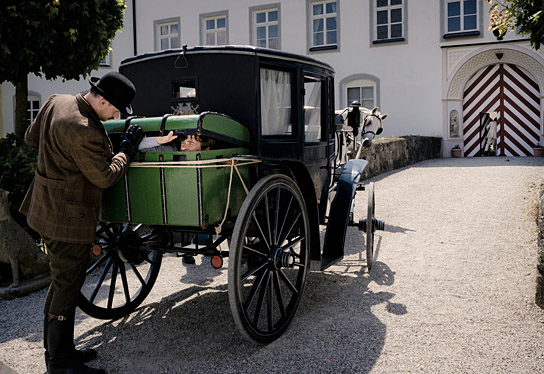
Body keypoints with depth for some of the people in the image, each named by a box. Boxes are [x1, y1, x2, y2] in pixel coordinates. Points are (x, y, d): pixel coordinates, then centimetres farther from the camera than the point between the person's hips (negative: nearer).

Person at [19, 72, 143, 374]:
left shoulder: (56, 102, 3)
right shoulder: (84, 131, -28)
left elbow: (31, 137, 15)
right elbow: (105, 176, -20)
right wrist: (128, 148, -9)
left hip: (49, 209, 10)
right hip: (69, 217, -10)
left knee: (62, 281, 19)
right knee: (68, 285, 1)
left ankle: (56, 350, 32)